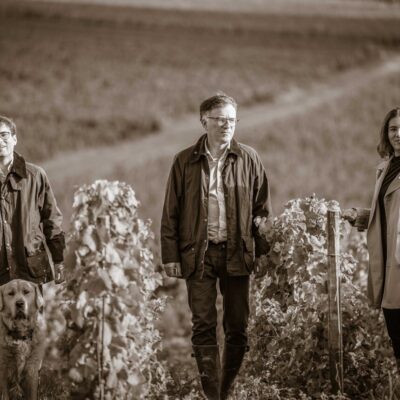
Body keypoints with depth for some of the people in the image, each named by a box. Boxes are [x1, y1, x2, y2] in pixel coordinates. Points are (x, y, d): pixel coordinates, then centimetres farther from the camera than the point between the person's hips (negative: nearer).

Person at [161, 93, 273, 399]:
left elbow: (262, 209, 6)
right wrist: (171, 256, -1)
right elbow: (171, 212, 4)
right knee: (204, 326, -3)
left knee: (238, 328, 4)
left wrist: (263, 253, -1)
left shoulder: (248, 159, 4)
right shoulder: (185, 161, 3)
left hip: (236, 254, 1)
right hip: (198, 254, -1)